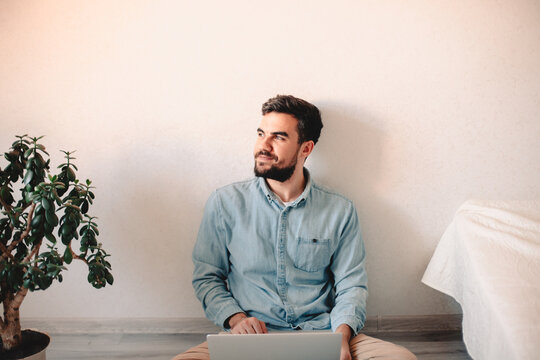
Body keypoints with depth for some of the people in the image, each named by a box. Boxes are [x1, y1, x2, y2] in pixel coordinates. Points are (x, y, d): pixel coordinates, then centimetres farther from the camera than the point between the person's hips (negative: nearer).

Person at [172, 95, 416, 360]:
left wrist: (342, 334, -12)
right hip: (251, 338, 0)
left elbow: (352, 284, 7)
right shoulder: (225, 202, 5)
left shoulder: (340, 211, 7)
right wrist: (235, 318, -10)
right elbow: (206, 276, 8)